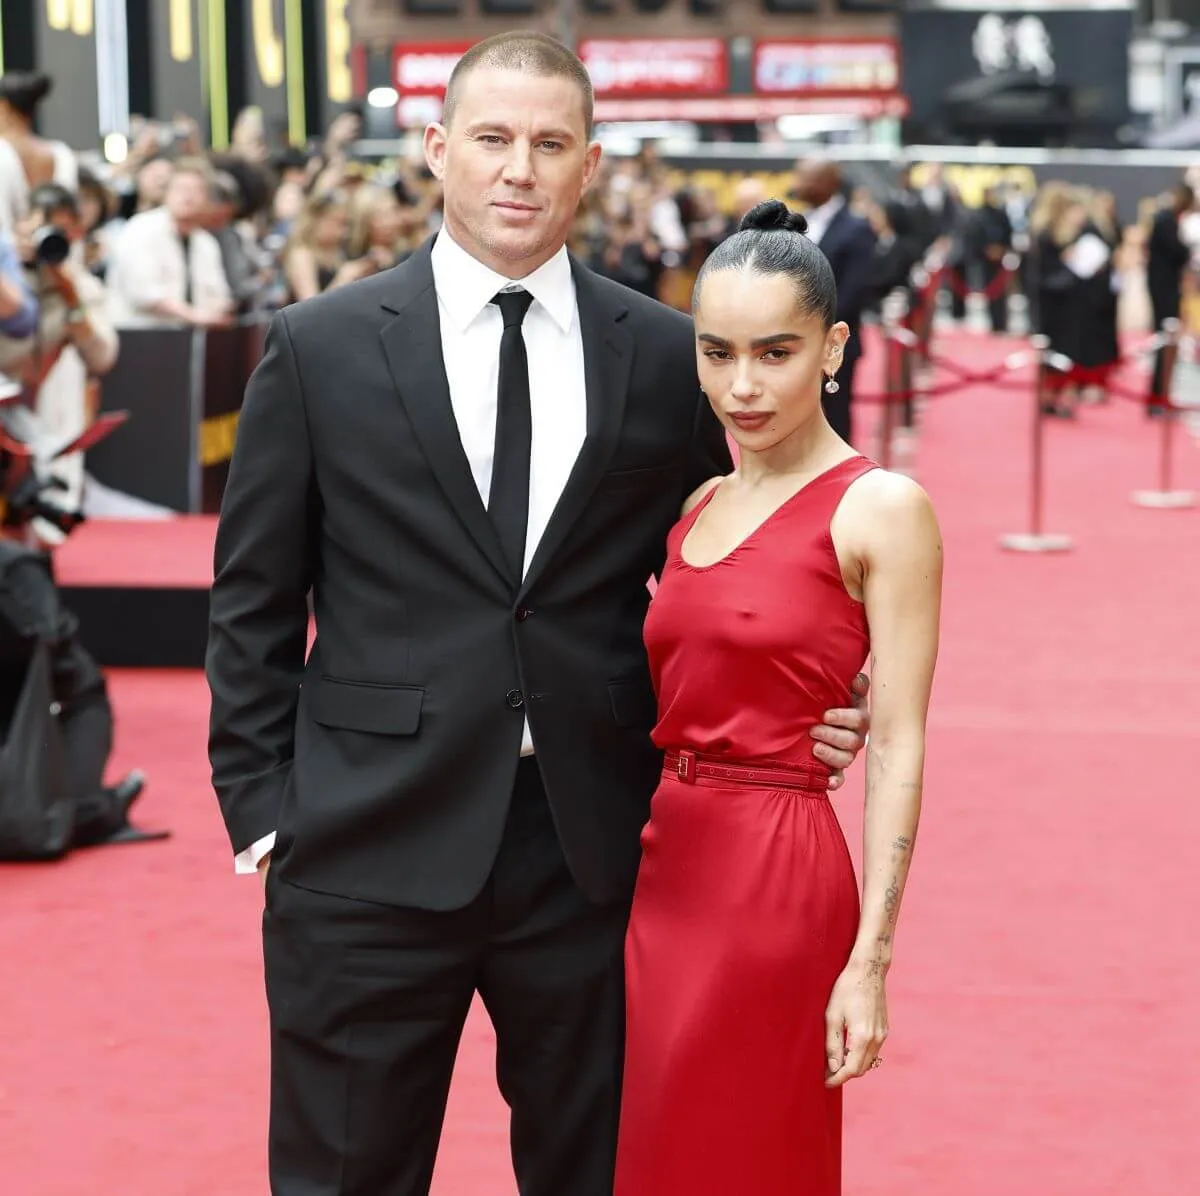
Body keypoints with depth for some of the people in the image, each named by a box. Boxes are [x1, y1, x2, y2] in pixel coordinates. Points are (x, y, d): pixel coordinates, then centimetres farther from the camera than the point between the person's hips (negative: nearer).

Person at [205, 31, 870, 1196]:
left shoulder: (665, 356, 3)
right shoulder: (318, 348, -1)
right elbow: (252, 603, 3)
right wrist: (263, 812, -2)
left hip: (591, 842, 2)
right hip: (373, 845, -2)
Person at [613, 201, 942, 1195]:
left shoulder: (881, 509, -8)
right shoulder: (696, 506, 11)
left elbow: (897, 749, -11)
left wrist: (869, 962, -15)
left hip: (773, 876, -6)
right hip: (659, 860, 6)